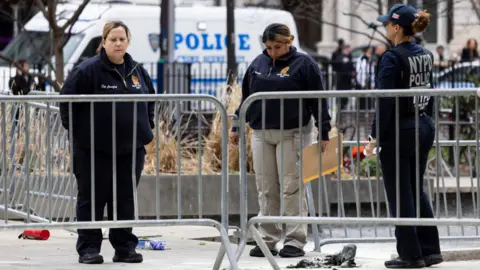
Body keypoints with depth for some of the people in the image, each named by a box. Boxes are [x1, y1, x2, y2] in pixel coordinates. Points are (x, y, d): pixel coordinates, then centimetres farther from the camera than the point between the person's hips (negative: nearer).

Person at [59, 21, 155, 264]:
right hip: (94, 150, -5)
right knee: (92, 199, 1)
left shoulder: (137, 71, 9)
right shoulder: (88, 70, -9)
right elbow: (67, 101, -7)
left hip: (131, 149, 5)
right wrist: (77, 131, -7)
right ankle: (88, 248, 7)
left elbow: (150, 101, 25)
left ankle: (125, 247, 16)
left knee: (125, 200, 9)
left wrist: (147, 127, 15)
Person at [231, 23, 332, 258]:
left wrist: (324, 133, -9)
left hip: (291, 134, -5)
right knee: (266, 190, 5)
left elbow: (318, 100, -5)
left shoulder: (303, 64, -4)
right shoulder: (258, 63, 11)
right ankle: (267, 240, 10)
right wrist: (237, 126, 17)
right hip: (262, 134, 5)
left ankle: (295, 241, -1)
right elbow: (246, 97, 19)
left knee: (291, 188, -5)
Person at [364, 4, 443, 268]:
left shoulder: (393, 58, -16)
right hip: (424, 128, 8)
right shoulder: (425, 56, 7)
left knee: (400, 195, 2)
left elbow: (385, 101, -19)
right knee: (416, 190, 17)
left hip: (398, 131, -8)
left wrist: (375, 137, -14)